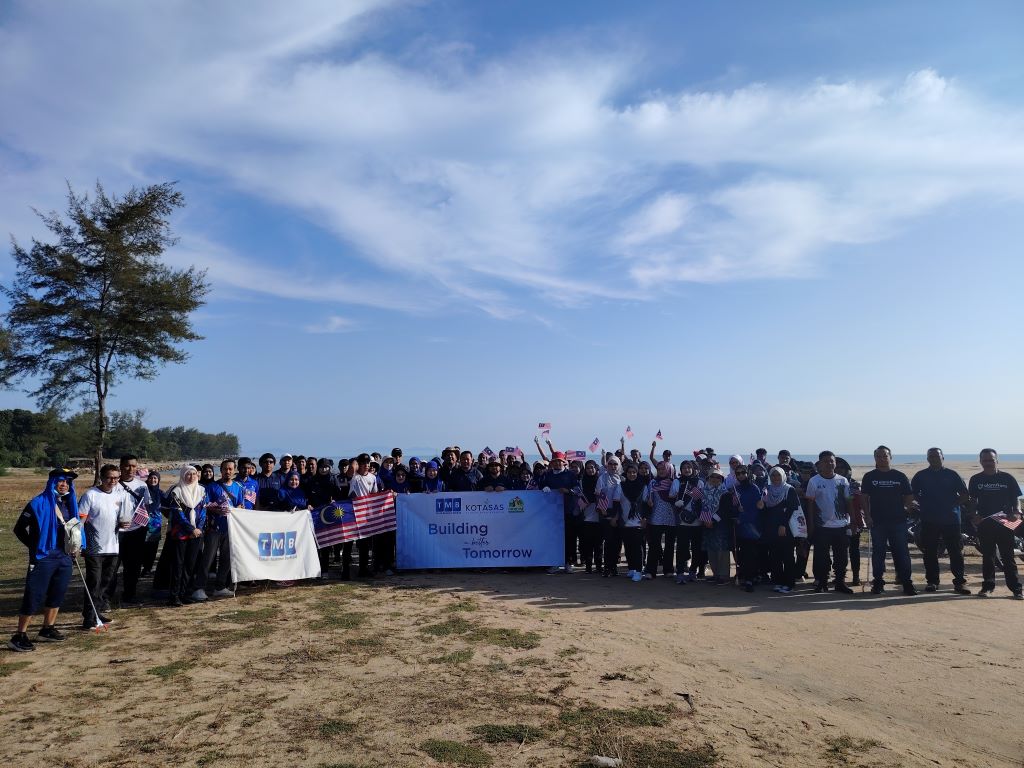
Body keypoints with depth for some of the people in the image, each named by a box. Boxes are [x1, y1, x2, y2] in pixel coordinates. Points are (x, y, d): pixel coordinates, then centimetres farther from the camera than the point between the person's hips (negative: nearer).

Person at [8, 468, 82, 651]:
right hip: (43, 558, -6)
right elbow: (19, 529, -6)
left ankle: (48, 630, 26)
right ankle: (19, 636, 3)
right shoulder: (38, 503, -10)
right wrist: (36, 547, -5)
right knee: (34, 597, -5)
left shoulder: (70, 504, 9)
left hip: (64, 557, 6)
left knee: (57, 595, 13)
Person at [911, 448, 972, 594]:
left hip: (951, 519, -1)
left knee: (956, 552, -1)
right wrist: (924, 503, -1)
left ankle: (959, 582, 5)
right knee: (929, 552, 4)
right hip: (929, 520, 1)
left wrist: (954, 503, -7)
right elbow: (913, 494, 12)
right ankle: (931, 581, 13)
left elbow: (964, 495, 7)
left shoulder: (952, 475, 6)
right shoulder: (920, 476, 8)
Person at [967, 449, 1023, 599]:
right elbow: (973, 500, 10)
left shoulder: (1007, 478, 1)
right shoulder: (976, 480, 5)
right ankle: (988, 586, 17)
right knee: (987, 556, 9)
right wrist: (974, 515, -4)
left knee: (1008, 557, 1)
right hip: (984, 523, 2)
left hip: (1004, 523, -2)